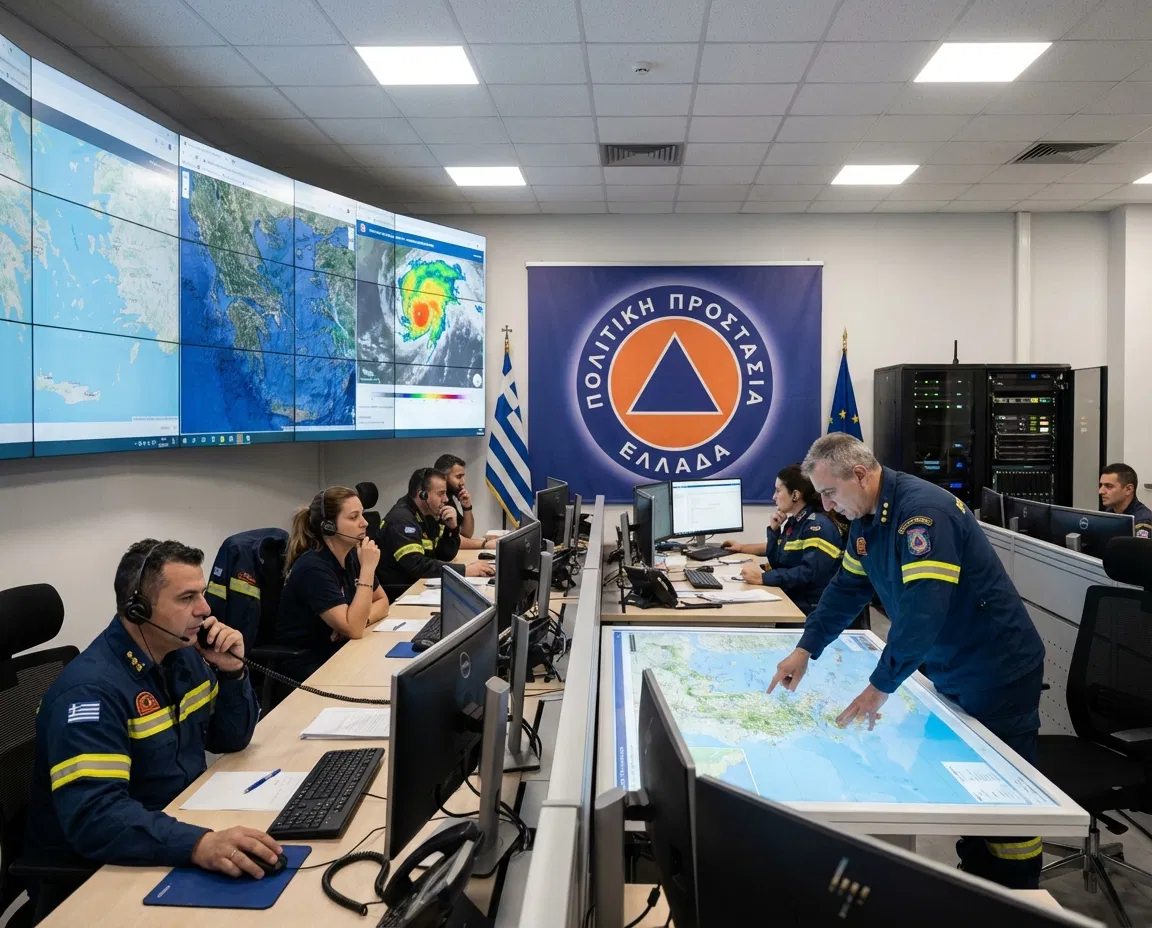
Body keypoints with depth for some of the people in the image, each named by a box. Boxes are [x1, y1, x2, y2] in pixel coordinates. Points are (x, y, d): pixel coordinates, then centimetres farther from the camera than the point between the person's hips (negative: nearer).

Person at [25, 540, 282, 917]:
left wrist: (232, 671, -10)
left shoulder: (183, 653, 1)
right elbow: (92, 817, -35)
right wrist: (199, 844, -48)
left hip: (178, 822, 8)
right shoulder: (92, 689, -25)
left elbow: (231, 740, 8)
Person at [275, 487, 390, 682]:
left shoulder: (352, 555, 1)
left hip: (340, 650, 7)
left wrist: (361, 620, -11)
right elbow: (354, 629, -27)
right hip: (306, 664, -7)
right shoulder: (313, 567, -22)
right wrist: (368, 568, -27)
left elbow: (382, 602, 11)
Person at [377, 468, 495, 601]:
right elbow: (416, 566, -29)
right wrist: (464, 570, -30)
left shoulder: (429, 514, 7)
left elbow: (447, 555, 11)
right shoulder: (401, 519, -19)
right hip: (399, 593, -8)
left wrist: (452, 526, -6)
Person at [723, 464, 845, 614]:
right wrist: (773, 530, 2)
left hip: (810, 608, -8)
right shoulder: (793, 521, 10)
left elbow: (809, 574, -29)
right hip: (789, 598, 8)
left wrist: (763, 577, -29)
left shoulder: (818, 526, -17)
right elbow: (776, 562, 15)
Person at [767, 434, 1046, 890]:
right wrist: (805, 650, 3)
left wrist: (880, 686, -27)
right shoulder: (865, 518, 3)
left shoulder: (922, 510, -27)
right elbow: (846, 588, 10)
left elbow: (924, 610, -33)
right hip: (951, 672, 9)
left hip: (996, 671, -9)